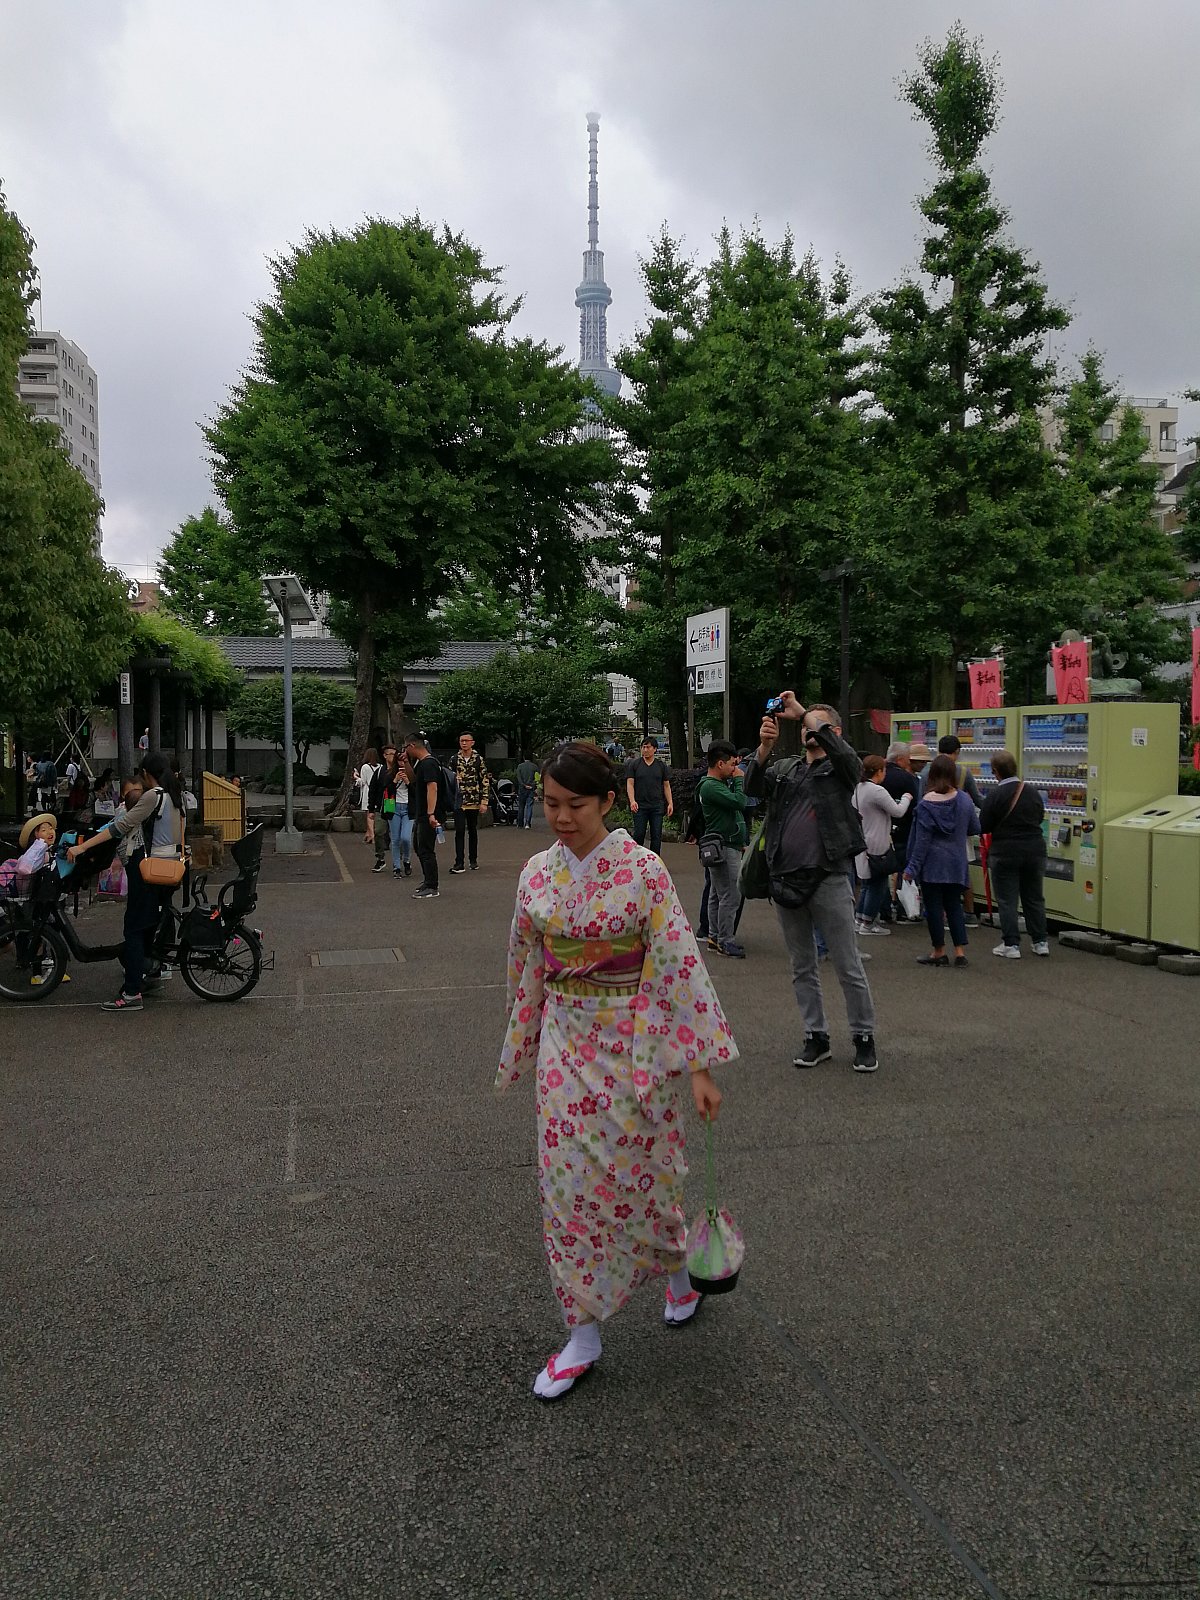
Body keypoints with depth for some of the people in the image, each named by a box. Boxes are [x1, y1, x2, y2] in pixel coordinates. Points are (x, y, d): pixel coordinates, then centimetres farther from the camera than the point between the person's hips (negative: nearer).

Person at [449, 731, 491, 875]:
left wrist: (484, 802, -5)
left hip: (474, 802, 0)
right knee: (459, 831, -8)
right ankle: (459, 864, -10)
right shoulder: (454, 759, 4)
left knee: (473, 832, 11)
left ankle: (473, 861, 22)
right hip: (458, 802, 0)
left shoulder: (479, 759, 1)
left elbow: (485, 782, 1)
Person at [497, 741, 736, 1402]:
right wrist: (524, 1045, 17)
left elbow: (680, 962, -14)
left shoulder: (643, 870, -14)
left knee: (641, 1172, 10)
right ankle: (583, 1334, 21)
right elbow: (526, 965, 11)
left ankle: (680, 1267, 43)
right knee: (568, 1182, 6)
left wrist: (701, 1064, -15)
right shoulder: (538, 872, 1)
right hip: (565, 1043, 4)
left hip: (632, 1042, -4)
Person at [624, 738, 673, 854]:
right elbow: (630, 784, -1)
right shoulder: (634, 764, 3)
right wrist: (632, 801, -16)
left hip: (657, 806, 2)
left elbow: (666, 785, 12)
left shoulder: (661, 766, 10)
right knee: (639, 835, -2)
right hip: (640, 806, -2)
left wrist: (670, 803, 3)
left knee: (656, 836, 2)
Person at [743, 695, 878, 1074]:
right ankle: (816, 1037, 22)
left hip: (829, 880, -5)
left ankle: (864, 1038, 14)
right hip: (786, 881, 5)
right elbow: (753, 786, -4)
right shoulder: (785, 769, 13)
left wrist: (803, 712, -20)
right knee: (802, 968, 12)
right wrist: (765, 746, -21)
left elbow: (841, 750, -21)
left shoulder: (841, 768, 2)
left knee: (849, 967, 1)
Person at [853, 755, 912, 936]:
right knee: (878, 884, 4)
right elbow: (898, 811, -16)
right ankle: (868, 923, 9)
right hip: (876, 846, -9)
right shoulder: (877, 791, -20)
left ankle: (859, 919, 24)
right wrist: (906, 798, 2)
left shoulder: (858, 789, 8)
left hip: (862, 843, 9)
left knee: (868, 883, 19)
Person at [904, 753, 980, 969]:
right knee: (954, 905, 14)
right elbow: (975, 828, 10)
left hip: (932, 864, -4)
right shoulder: (964, 800, -1)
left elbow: (922, 839, -13)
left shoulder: (926, 804, -13)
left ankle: (939, 952, 13)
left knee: (934, 906, 5)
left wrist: (912, 867, -8)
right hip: (956, 864, 4)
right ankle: (960, 951, 10)